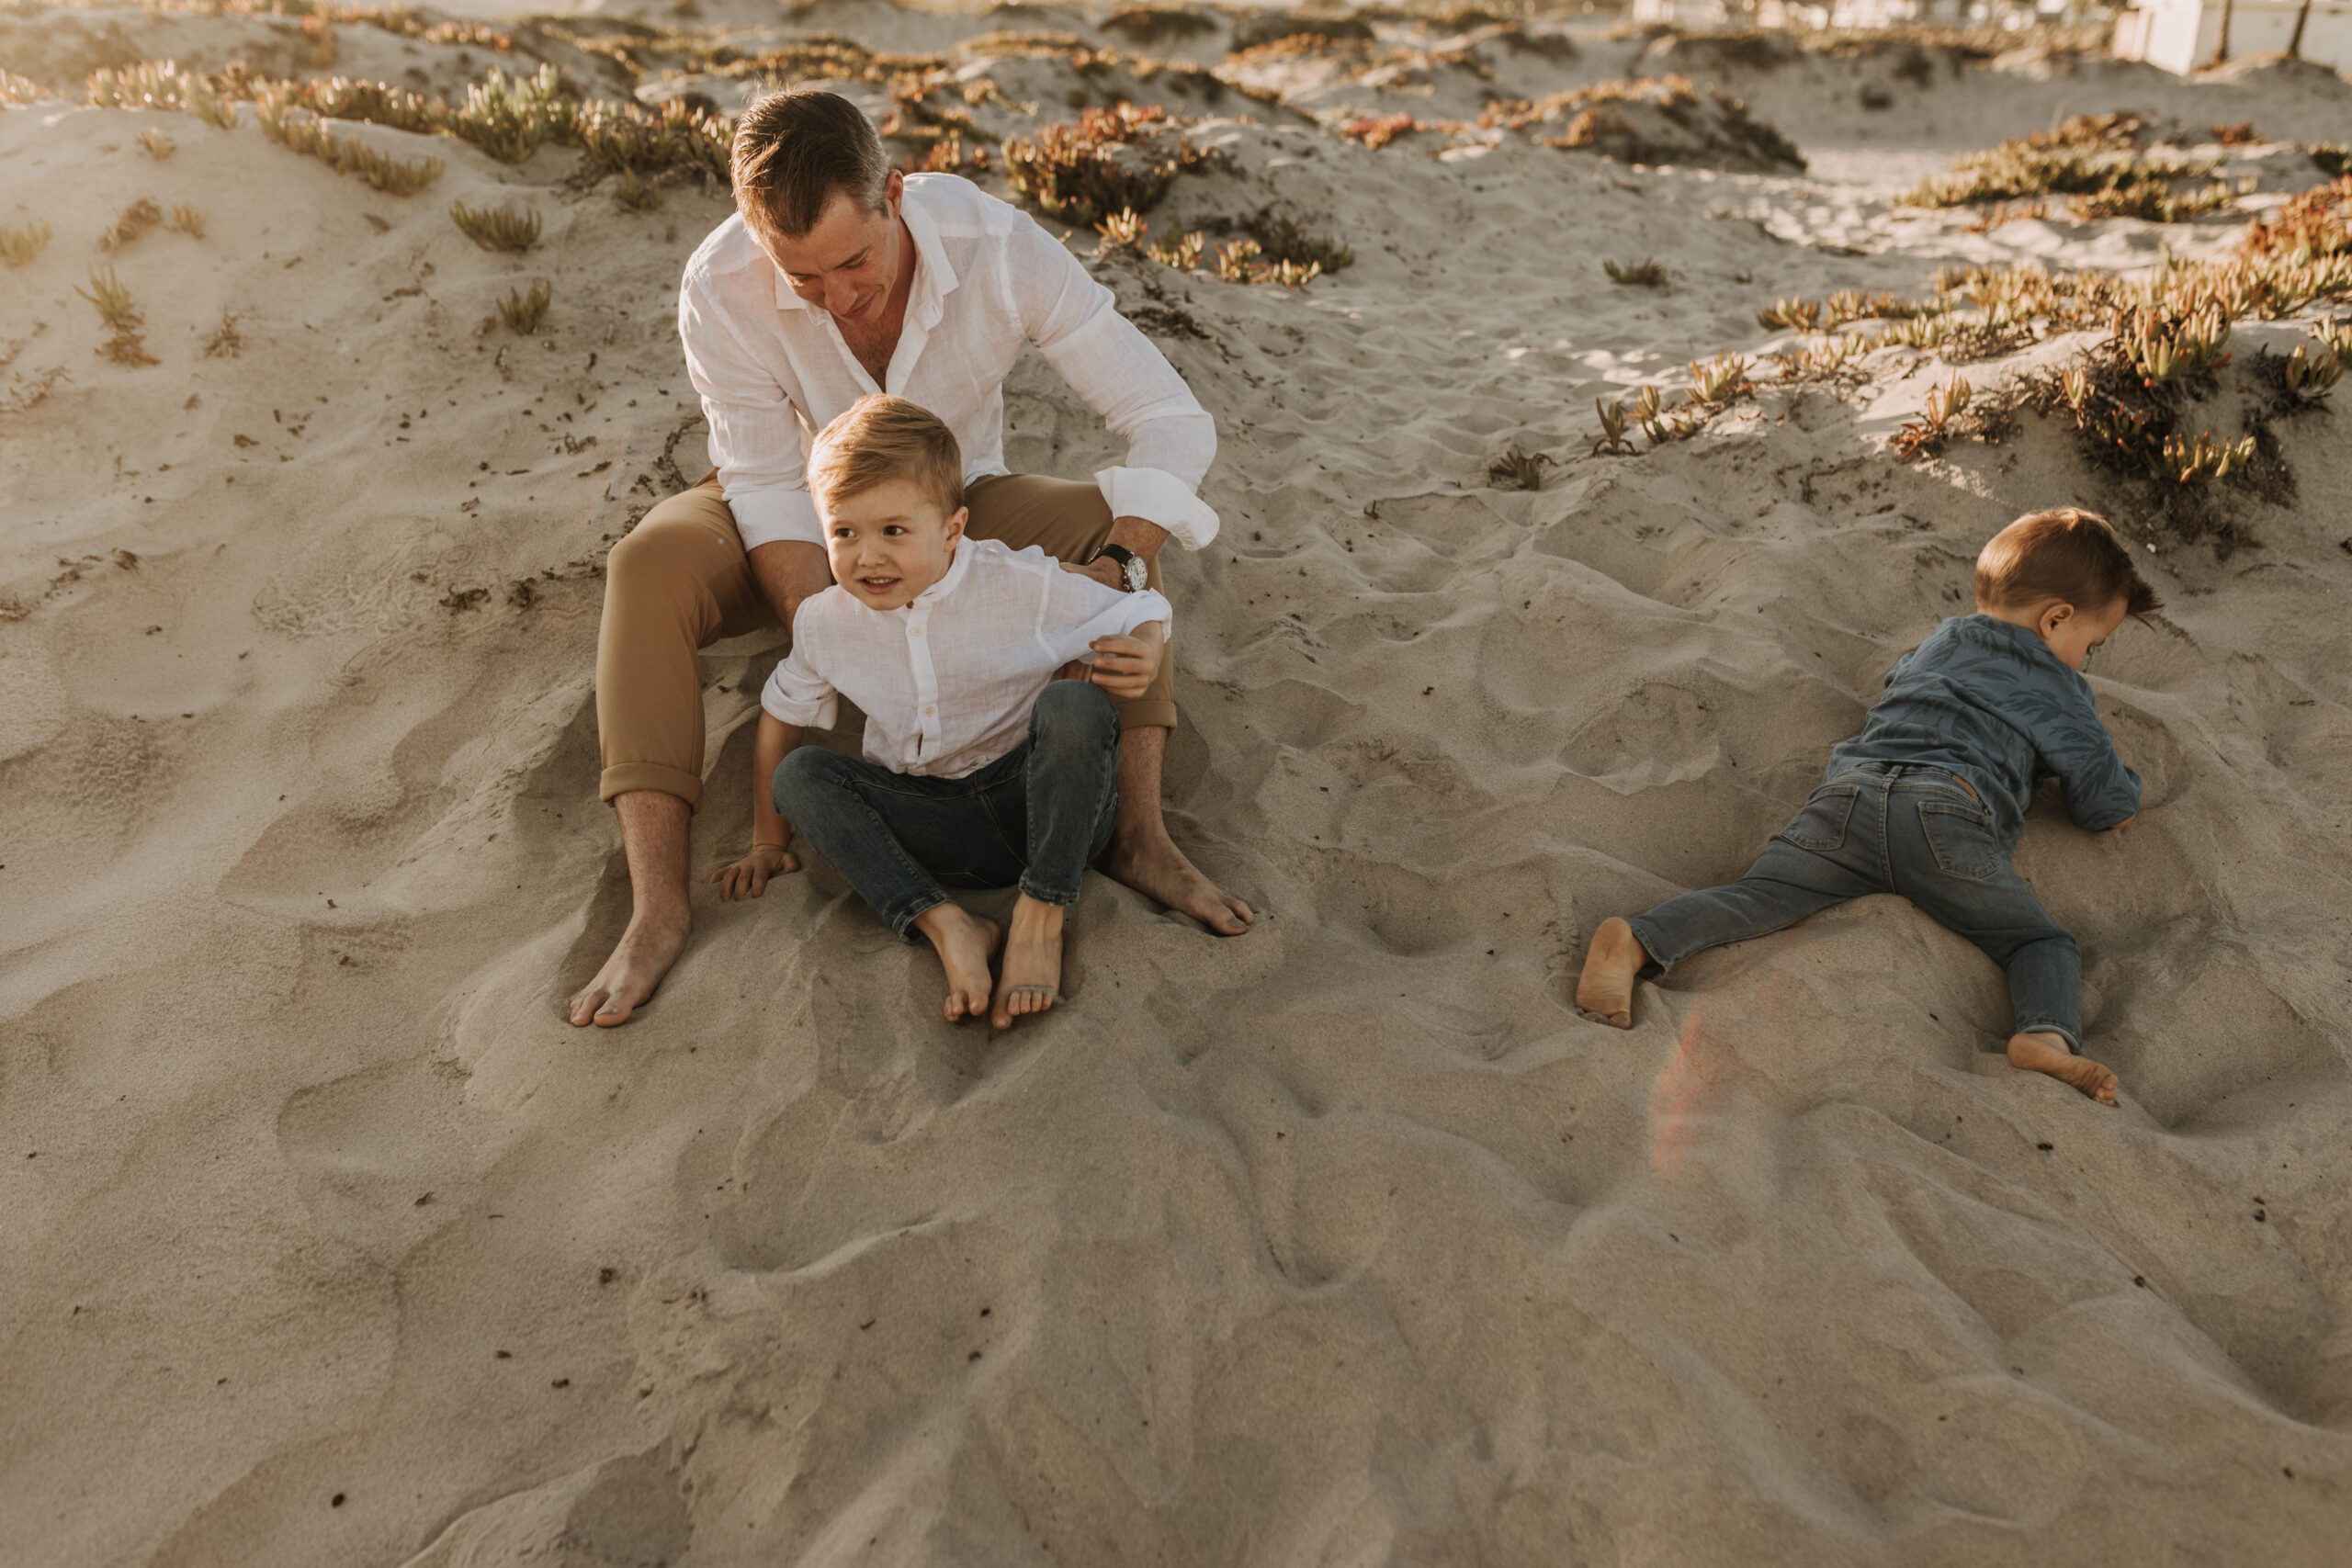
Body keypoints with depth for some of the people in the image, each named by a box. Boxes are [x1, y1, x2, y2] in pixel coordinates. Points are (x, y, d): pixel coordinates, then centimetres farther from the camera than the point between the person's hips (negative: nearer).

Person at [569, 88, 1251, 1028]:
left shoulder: (999, 247, -31)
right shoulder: (720, 291, -30)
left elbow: (1173, 421, -29)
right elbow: (768, 486, -23)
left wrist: (1116, 568, -45)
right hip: (805, 521, 0)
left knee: (1115, 524, -28)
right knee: (648, 570, -30)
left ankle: (1138, 834, -28)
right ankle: (658, 906, -31)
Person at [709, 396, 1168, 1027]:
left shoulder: (1023, 590, -14)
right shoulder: (825, 622, -3)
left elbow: (1143, 615, -4)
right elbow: (780, 718, 14)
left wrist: (1142, 656, -30)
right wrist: (769, 844, 18)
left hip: (1044, 808, -3)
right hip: (936, 829, 4)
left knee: (1073, 704, -32)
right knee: (798, 775, -16)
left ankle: (1040, 918, -25)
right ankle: (944, 925, -31)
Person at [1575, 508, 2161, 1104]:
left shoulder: (1937, 641, 38)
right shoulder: (2057, 691, 24)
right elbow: (2108, 807, 23)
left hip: (1850, 791, 4)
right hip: (1948, 812, -4)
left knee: (1759, 894, -12)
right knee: (2046, 942, 5)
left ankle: (1635, 941, -37)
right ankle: (2048, 1035, -26)